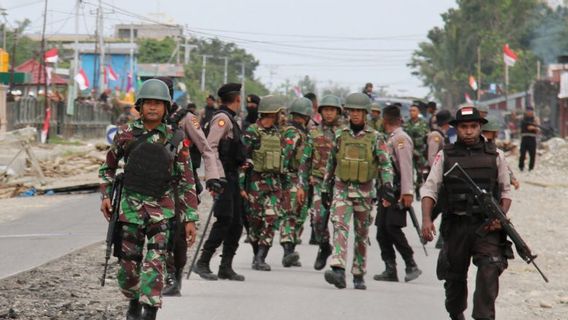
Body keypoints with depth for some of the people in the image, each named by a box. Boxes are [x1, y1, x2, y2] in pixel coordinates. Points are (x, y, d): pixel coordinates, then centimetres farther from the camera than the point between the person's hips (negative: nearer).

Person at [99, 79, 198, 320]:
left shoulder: (175, 140, -1)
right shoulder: (126, 134, 2)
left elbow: (186, 181, 1)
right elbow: (108, 167, 16)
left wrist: (190, 219, -2)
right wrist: (105, 196, 3)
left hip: (162, 211, -2)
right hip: (131, 208, 2)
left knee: (155, 264, -14)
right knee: (128, 264, 7)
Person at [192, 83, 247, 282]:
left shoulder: (229, 119, 19)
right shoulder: (222, 118, -10)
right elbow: (210, 146, -20)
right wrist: (218, 175, -24)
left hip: (232, 176, 10)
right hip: (223, 177, -10)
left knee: (236, 223, 8)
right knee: (225, 220, -13)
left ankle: (226, 267, 10)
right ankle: (203, 263, -11)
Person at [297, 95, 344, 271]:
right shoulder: (314, 133, 7)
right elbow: (305, 160, 9)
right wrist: (301, 185, 4)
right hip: (319, 182, 1)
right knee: (318, 218, -9)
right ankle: (324, 248, 15)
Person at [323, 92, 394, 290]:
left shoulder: (375, 138, 1)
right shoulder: (340, 136, 6)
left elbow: (386, 164, -3)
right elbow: (331, 163, 15)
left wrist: (387, 186, -15)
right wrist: (325, 187, 16)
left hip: (365, 191, 0)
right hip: (342, 189, 0)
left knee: (362, 235, 8)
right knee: (340, 227, -18)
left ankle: (359, 275, 19)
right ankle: (338, 271, -29)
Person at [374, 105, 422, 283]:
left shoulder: (401, 138, -9)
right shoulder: (390, 139, 20)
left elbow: (406, 166, -16)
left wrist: (407, 192, -21)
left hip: (398, 192, -9)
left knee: (392, 227, -15)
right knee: (382, 230, 3)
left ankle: (411, 266, -7)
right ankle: (390, 270, 5)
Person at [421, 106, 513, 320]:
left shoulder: (494, 156, 7)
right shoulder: (445, 156, 5)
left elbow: (506, 190, 13)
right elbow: (430, 188, 2)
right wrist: (426, 218, -13)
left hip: (487, 225, -1)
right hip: (456, 226, 1)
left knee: (489, 270, -20)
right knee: (455, 276, 11)